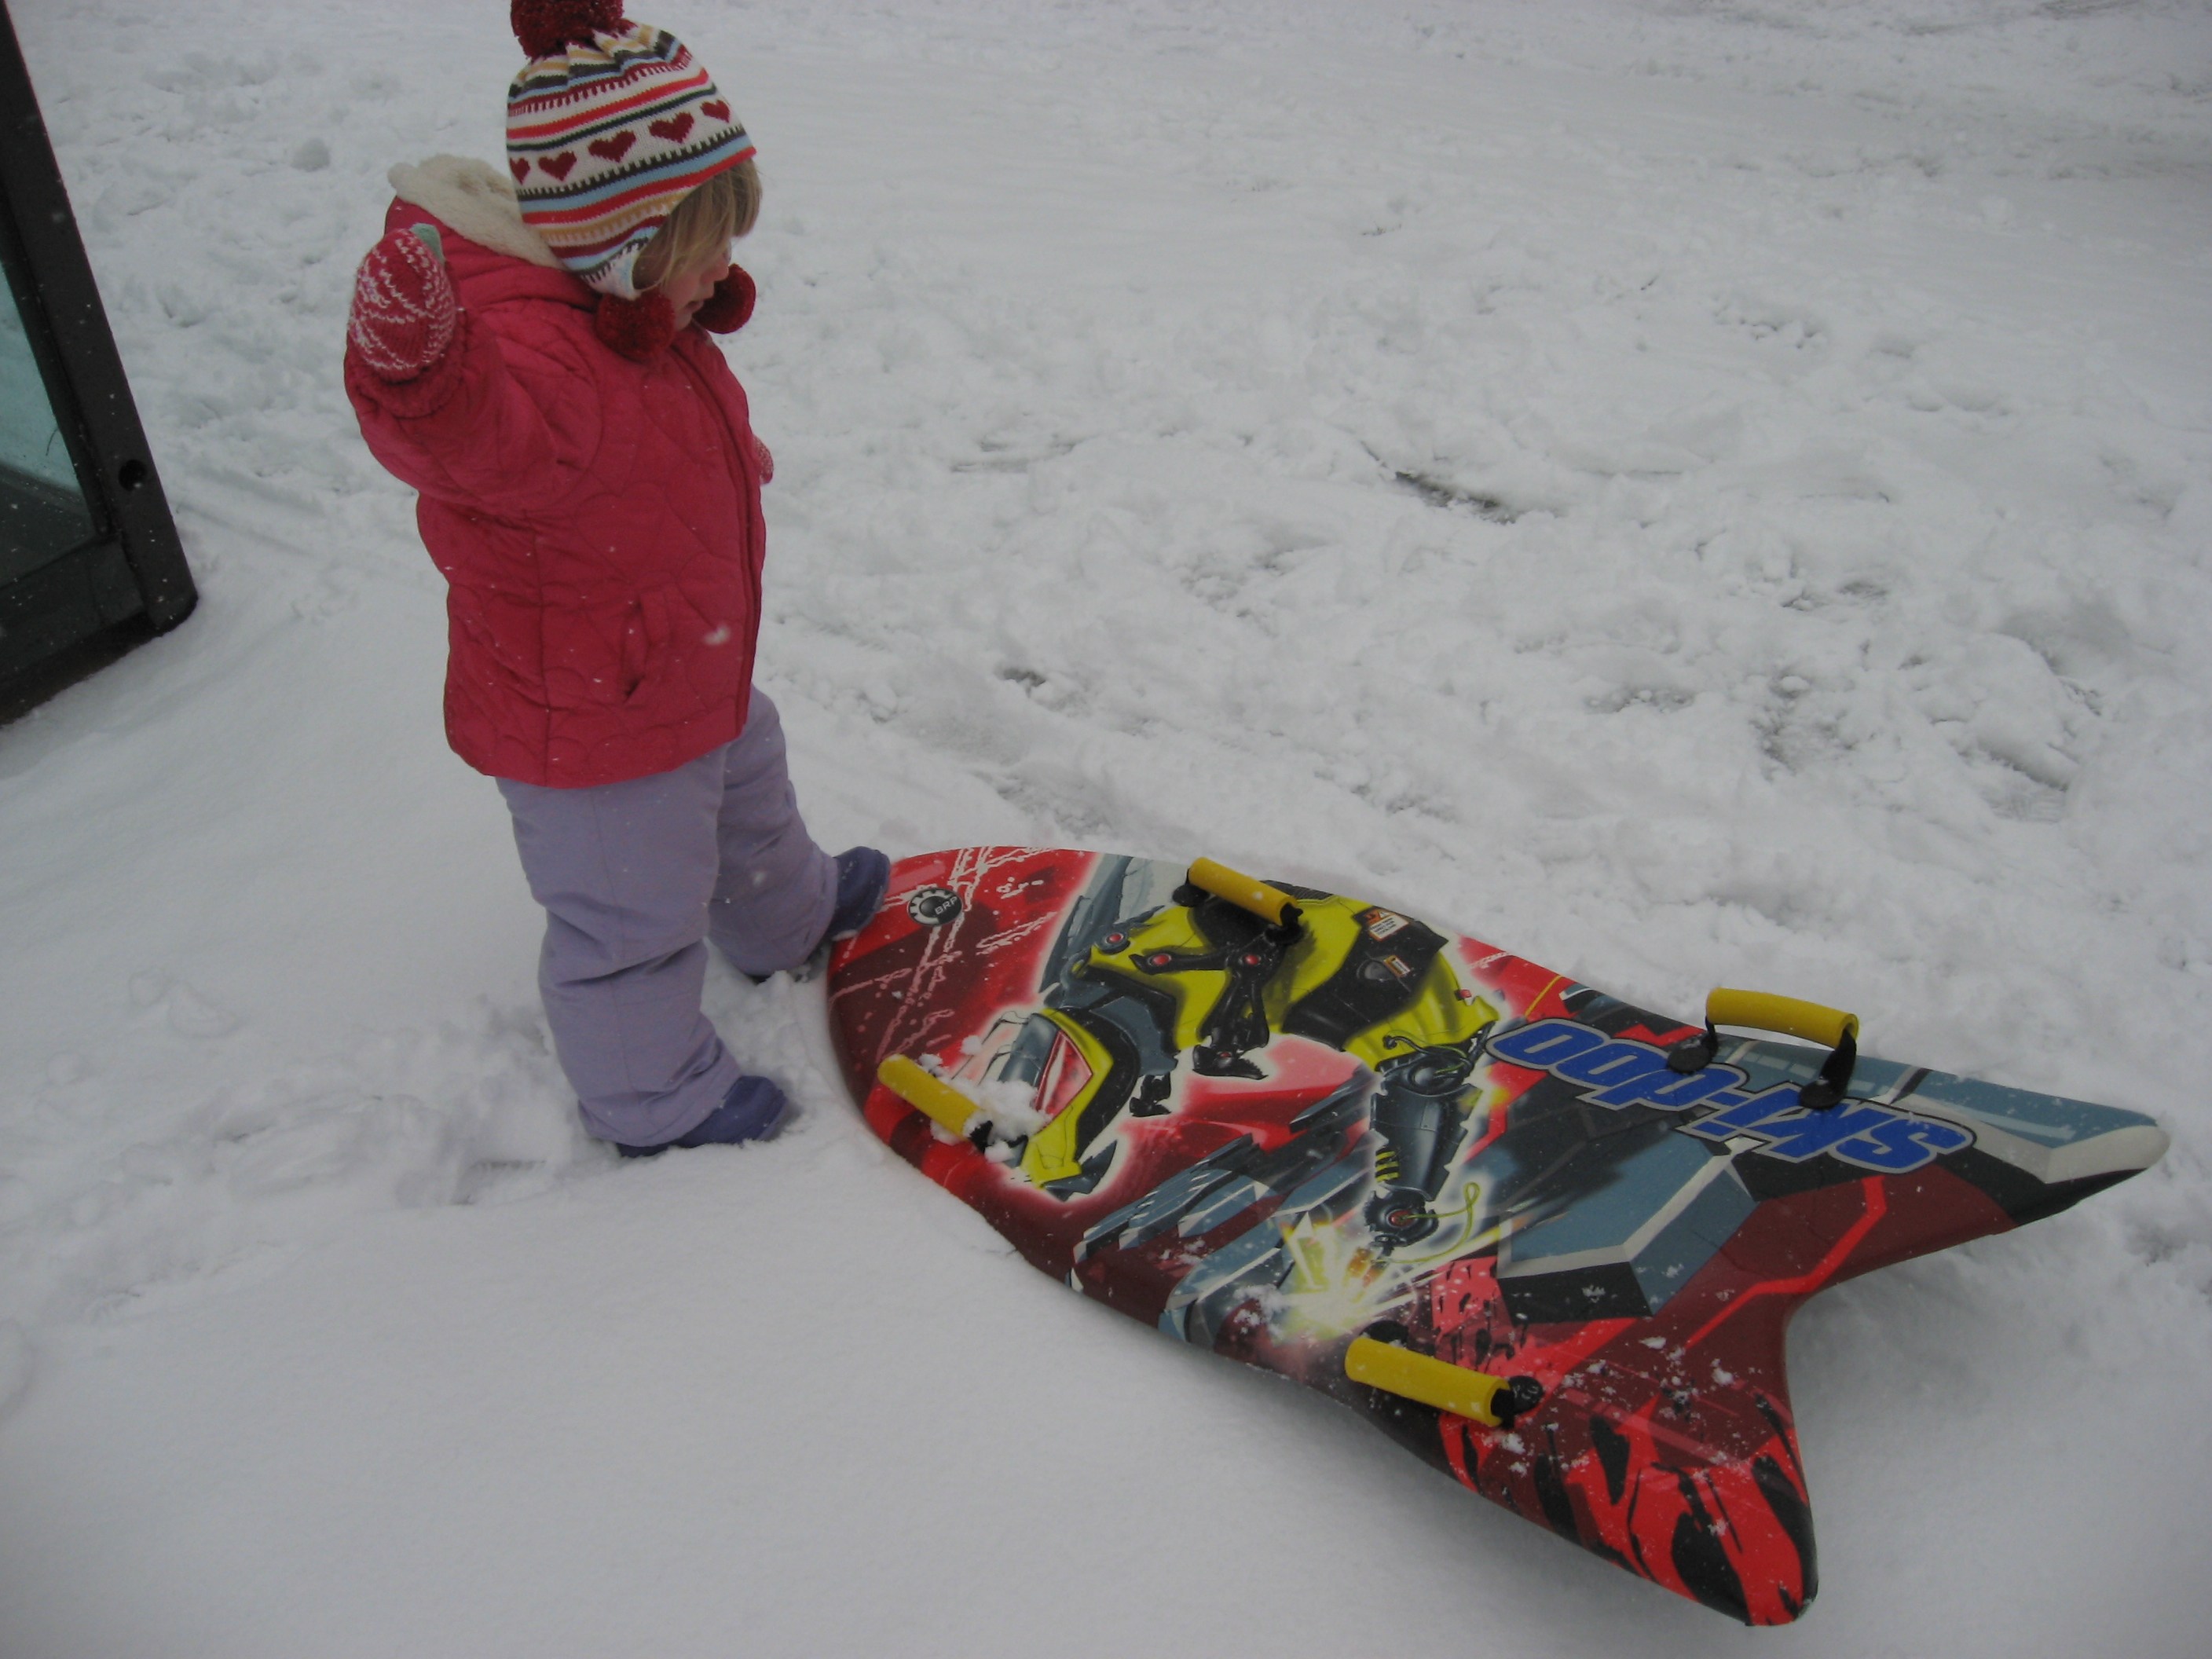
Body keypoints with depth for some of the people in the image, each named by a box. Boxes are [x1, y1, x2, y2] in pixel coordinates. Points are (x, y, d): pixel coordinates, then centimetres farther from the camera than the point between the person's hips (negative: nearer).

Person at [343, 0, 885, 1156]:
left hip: (693, 673, 10)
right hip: (591, 730, -10)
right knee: (634, 915, 8)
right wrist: (416, 375, -69)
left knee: (745, 789, 32)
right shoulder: (531, 361, -35)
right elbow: (460, 438, -54)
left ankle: (788, 921, 60)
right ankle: (653, 1102, 31)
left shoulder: (635, 314, -2)